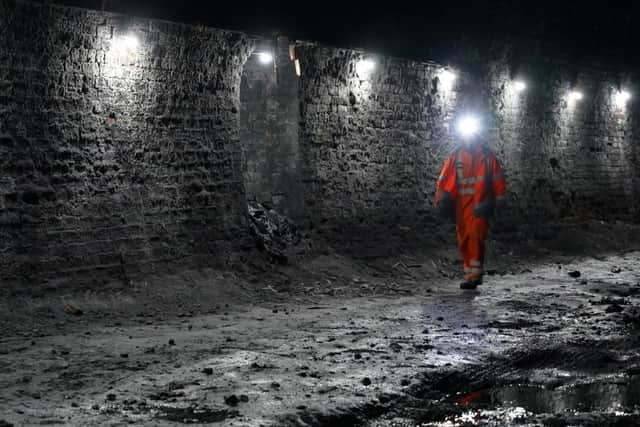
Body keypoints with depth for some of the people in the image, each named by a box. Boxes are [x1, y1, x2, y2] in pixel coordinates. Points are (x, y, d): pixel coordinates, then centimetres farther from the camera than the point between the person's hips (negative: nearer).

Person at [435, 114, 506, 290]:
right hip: (461, 204, 4)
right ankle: (471, 274, 17)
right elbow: (445, 178, 6)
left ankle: (474, 274, -18)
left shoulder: (486, 155, 4)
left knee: (476, 236, -17)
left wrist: (499, 200, 5)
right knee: (463, 239, 6)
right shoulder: (456, 155, 9)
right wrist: (441, 198, -4)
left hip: (480, 203, -4)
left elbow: (498, 178, 7)